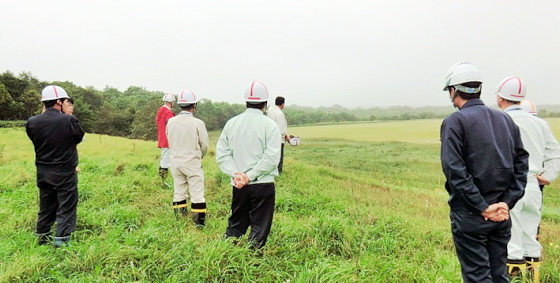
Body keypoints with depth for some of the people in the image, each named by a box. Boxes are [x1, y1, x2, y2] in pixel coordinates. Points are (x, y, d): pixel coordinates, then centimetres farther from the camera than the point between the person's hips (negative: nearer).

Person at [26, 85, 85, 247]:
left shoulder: (32, 123, -6)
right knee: (66, 209, 5)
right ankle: (61, 241, 5)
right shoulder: (69, 121, -18)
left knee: (46, 209, 19)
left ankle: (42, 240, 31)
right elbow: (80, 137, -1)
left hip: (43, 174, 5)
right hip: (65, 174, -5)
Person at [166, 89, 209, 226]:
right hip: (192, 162, -4)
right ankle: (199, 222, 5)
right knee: (197, 194, 2)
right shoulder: (198, 123, -14)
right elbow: (204, 145, -6)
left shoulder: (171, 122, -2)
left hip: (175, 161, 5)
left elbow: (170, 142, 6)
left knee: (179, 192, 15)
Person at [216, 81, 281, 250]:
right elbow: (271, 158, -15)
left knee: (235, 226, 19)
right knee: (260, 228, 7)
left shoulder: (231, 123, 5)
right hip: (263, 185, -4)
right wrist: (251, 176, -13)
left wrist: (236, 173, -7)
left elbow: (222, 154, 1)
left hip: (238, 186, 4)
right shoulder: (269, 125, -7)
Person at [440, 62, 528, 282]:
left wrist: (482, 207, -14)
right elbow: (521, 163, 6)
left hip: (470, 217, -6)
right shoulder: (506, 120, 9)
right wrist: (506, 203, 0)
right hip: (501, 215, 6)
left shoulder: (455, 122, -11)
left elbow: (455, 171, -19)